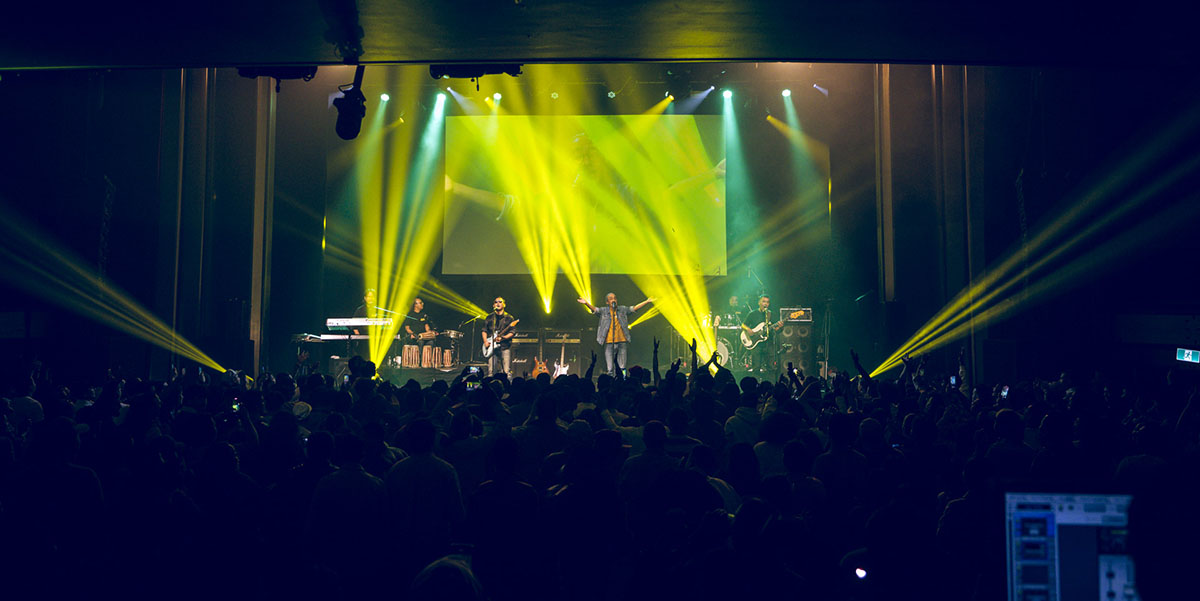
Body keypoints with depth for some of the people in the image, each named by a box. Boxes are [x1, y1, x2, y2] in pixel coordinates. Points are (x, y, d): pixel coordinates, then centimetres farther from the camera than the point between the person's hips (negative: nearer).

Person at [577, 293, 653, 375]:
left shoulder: (623, 309, 9)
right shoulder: (604, 311, 4)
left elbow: (635, 308, 6)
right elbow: (595, 309, -8)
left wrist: (647, 301, -1)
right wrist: (586, 303, -26)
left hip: (622, 341, 2)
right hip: (609, 342, -1)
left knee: (622, 365, 7)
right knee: (610, 368, 2)